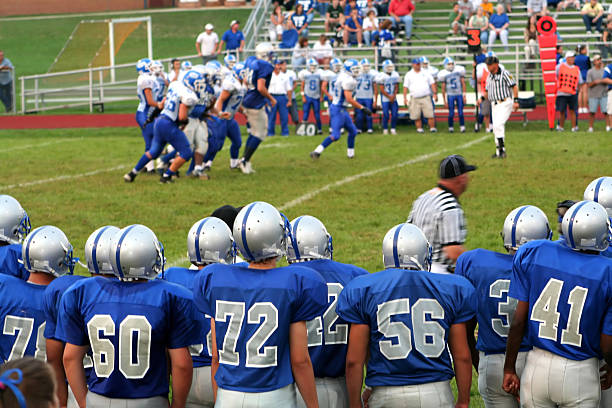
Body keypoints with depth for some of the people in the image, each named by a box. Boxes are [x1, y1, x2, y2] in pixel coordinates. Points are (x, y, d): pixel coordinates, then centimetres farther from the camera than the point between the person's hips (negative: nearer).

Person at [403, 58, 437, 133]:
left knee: (430, 114, -8)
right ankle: (419, 128, 10)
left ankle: (432, 127, -1)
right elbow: (405, 87, 8)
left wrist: (435, 94, 2)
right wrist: (405, 98, 0)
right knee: (417, 116, 0)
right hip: (415, 98, 0)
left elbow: (432, 84, 12)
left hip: (426, 98, 0)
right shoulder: (409, 75, 8)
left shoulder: (425, 73, 10)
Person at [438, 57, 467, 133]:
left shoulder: (459, 71, 1)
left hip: (459, 94, 1)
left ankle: (462, 127, 4)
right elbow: (443, 89, 3)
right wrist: (445, 101, 2)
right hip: (450, 95, -1)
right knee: (451, 113, -2)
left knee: (460, 112, -3)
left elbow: (463, 84, 6)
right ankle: (450, 127, 12)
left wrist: (464, 95, 0)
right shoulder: (444, 74, -1)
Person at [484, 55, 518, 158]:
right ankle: (499, 151, 15)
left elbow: (514, 86, -10)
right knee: (496, 127, 8)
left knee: (498, 125, -20)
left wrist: (516, 101, -17)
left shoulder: (504, 74, -8)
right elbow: (487, 91, 21)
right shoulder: (489, 76, 15)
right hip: (494, 105, 8)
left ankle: (501, 150, -20)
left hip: (505, 103, -8)